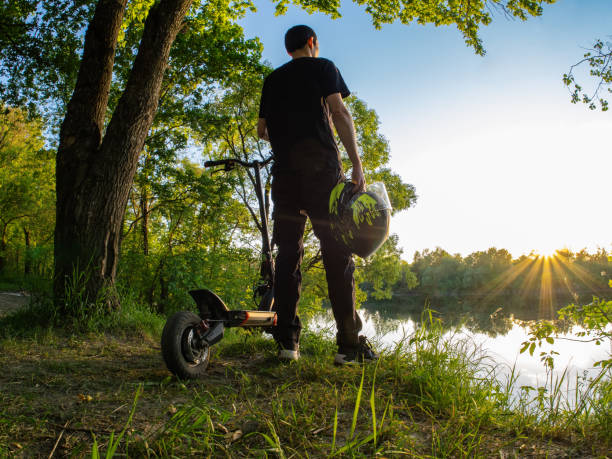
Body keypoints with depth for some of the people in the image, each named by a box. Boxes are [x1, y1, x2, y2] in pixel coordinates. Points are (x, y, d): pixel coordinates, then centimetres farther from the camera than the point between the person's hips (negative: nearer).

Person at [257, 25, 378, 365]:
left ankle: (288, 341, -2)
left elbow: (262, 129, 21)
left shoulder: (273, 80, 23)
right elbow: (339, 112, -3)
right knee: (337, 253, -6)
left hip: (284, 170, 4)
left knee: (288, 253, 2)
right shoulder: (322, 67, 11)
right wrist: (357, 164, -8)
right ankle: (350, 343, -8)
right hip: (321, 166, -4)